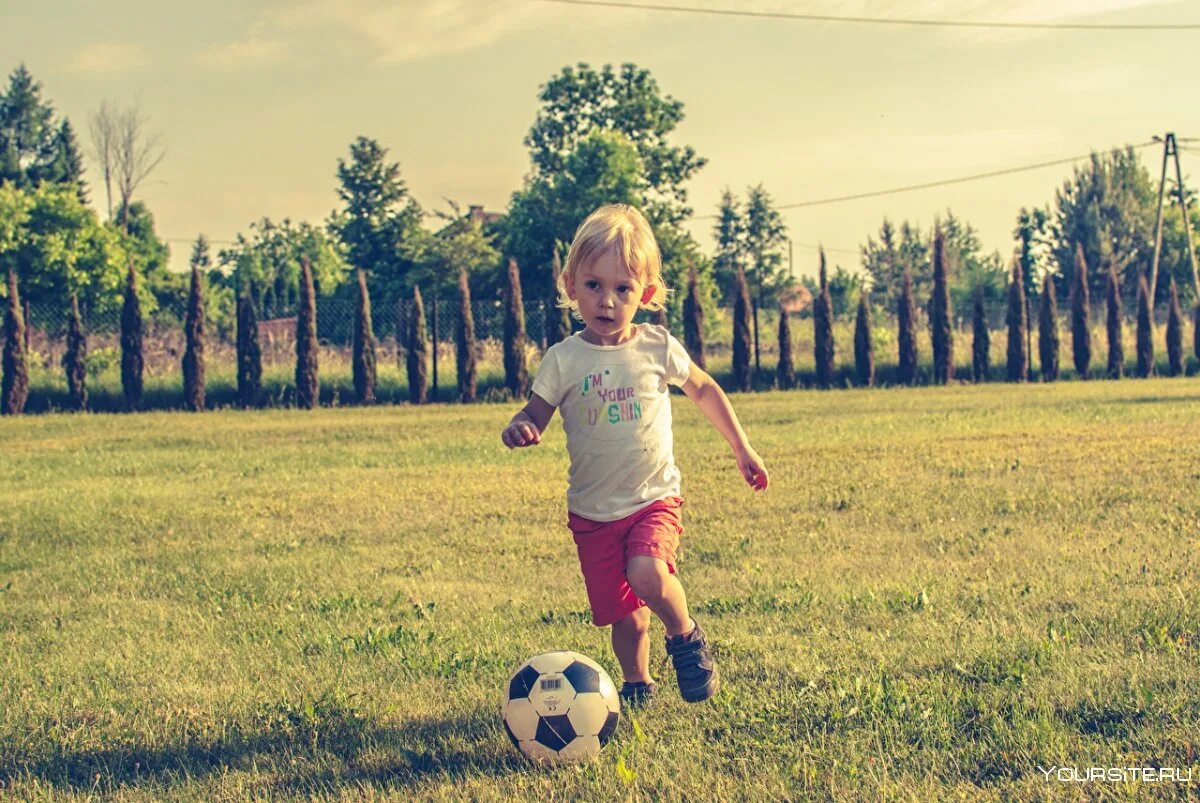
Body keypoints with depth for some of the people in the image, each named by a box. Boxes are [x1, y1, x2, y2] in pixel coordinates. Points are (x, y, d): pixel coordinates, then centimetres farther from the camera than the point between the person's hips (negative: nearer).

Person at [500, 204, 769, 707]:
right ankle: (637, 684, 32)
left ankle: (687, 637, 2)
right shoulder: (564, 360, -6)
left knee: (647, 575, -27)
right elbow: (536, 413, -2)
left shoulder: (658, 348, -4)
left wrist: (742, 449, 16)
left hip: (653, 498, -1)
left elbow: (704, 390, 12)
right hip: (593, 510, 1)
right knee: (622, 613, 4)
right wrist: (518, 429, -27)